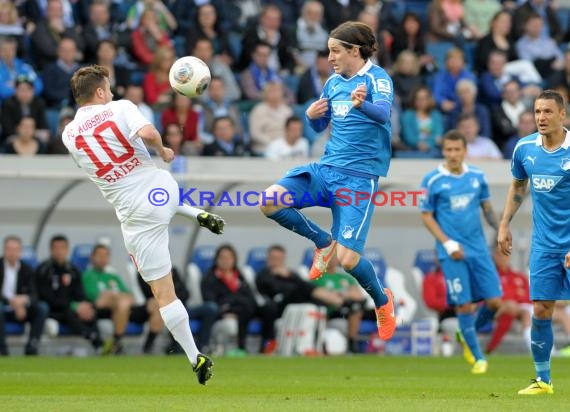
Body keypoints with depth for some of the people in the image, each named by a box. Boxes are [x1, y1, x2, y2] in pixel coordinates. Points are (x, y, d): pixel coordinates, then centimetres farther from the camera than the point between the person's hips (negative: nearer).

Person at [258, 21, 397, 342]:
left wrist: (363, 104, -53)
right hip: (326, 169, 6)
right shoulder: (334, 82, 10)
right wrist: (311, 115, -3)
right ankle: (323, 241, 8)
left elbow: (383, 111, -30)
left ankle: (383, 301, 18)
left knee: (348, 259, -14)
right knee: (269, 202, -16)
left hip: (359, 177, -6)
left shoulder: (377, 78, -10)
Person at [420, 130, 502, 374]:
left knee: (494, 301, -2)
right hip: (452, 252, -4)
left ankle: (467, 334, 27)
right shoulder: (432, 180, -5)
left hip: (478, 250, 4)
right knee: (464, 304, -6)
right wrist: (448, 243, -11)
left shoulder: (477, 176, 6)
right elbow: (426, 216, -1)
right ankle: (477, 357, 10)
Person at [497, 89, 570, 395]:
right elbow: (518, 186, 20)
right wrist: (504, 225, 15)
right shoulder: (524, 148, 2)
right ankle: (542, 380, 14)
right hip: (544, 244, 4)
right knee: (541, 310, 3)